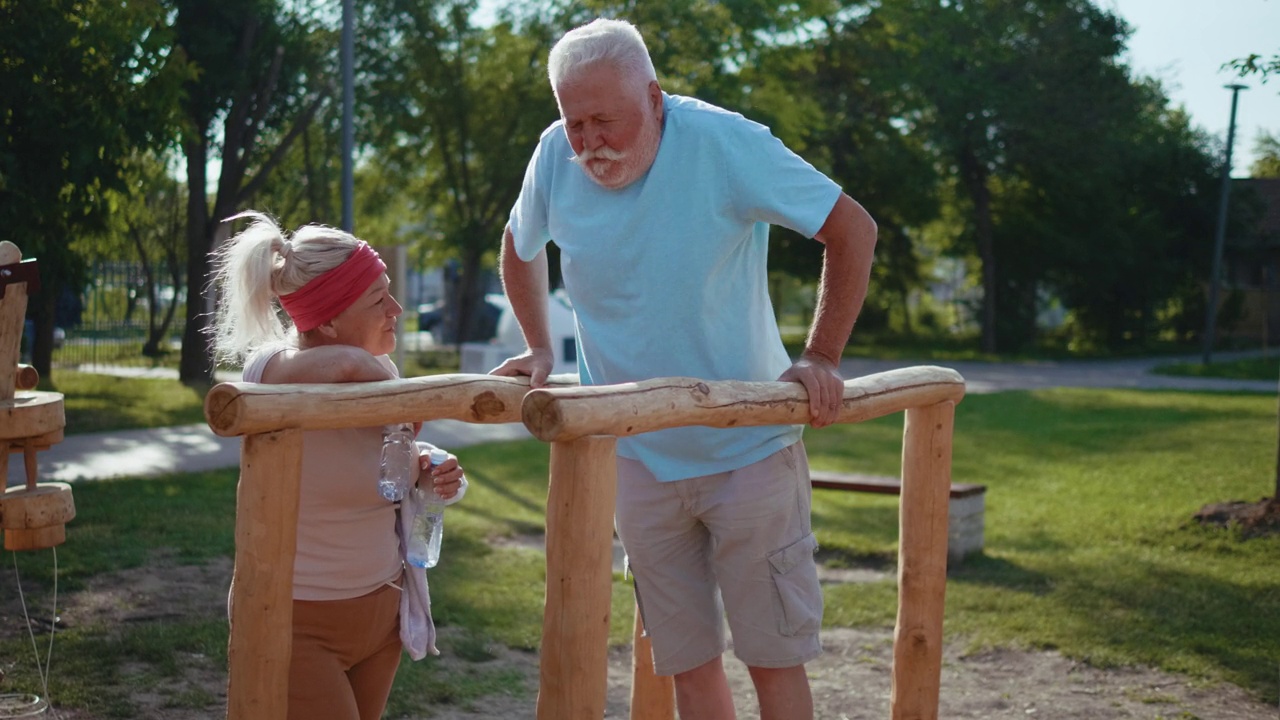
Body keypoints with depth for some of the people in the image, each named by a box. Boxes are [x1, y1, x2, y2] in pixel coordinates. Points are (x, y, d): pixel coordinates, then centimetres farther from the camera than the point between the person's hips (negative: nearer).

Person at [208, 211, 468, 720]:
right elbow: (348, 367, -46)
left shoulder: (380, 371, -1)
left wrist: (430, 481, -8)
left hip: (381, 609, 7)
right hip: (296, 620, -7)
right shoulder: (271, 373, -22)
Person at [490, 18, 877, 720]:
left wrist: (820, 358, -14)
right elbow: (519, 248, 17)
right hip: (639, 458, 4)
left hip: (749, 446, -3)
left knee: (773, 657, 2)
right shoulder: (555, 155, -5)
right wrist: (538, 350, 6)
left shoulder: (724, 142, -19)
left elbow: (852, 228, -11)